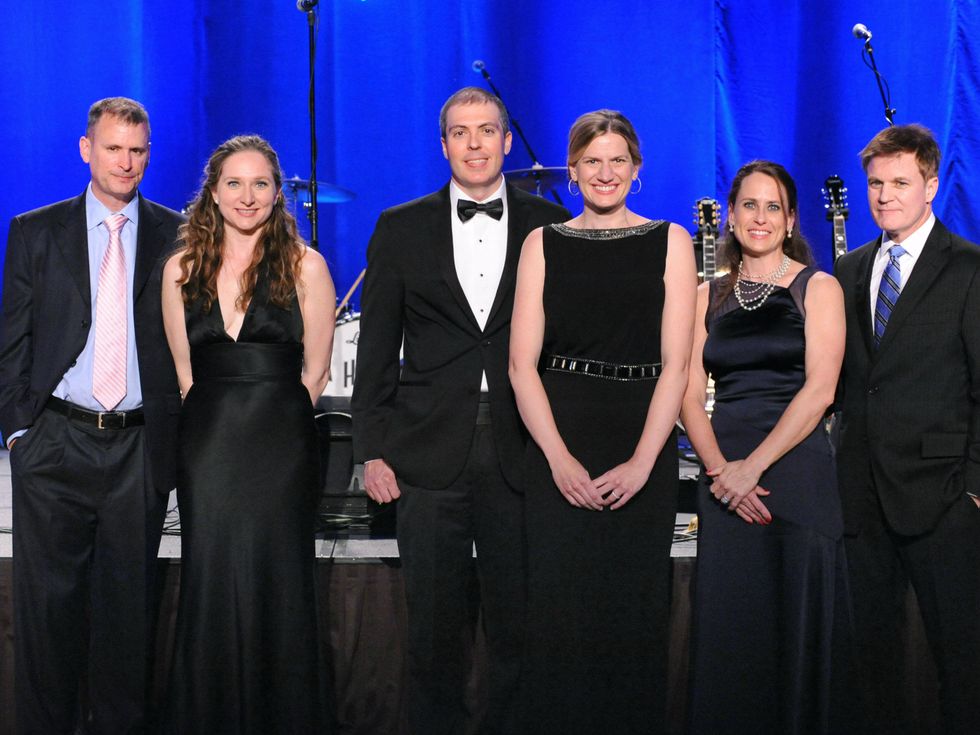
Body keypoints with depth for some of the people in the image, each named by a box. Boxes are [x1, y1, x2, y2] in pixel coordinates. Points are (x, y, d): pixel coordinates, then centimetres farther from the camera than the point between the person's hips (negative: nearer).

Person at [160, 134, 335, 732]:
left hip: (281, 450, -2)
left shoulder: (305, 266, 0)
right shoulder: (182, 269, 8)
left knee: (278, 590, 2)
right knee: (209, 591, 4)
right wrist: (223, 421, 9)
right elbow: (185, 372, 12)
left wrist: (270, 419, 5)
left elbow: (314, 373, 2)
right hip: (207, 451, 2)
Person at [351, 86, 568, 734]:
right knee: (433, 626, 7)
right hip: (431, 455, 0)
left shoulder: (548, 225, 7)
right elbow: (377, 349, 7)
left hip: (523, 454, 0)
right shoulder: (401, 229, 8)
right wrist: (372, 450, 1)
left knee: (518, 625, 5)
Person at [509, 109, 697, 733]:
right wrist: (559, 457, -10)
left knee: (636, 608, 4)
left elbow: (676, 364, -1)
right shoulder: (543, 244, 8)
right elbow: (522, 363, 2)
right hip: (559, 452, 1)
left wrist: (642, 461, -12)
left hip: (643, 453, 0)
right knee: (559, 607, 1)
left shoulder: (669, 243, 6)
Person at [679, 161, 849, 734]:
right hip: (725, 478, 3)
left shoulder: (817, 288, 3)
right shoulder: (709, 295, 12)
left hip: (797, 472, -3)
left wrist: (753, 465, -16)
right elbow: (690, 395, 5)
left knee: (798, 627, 1)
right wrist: (719, 468, -11)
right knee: (726, 627, 4)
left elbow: (820, 390, -8)